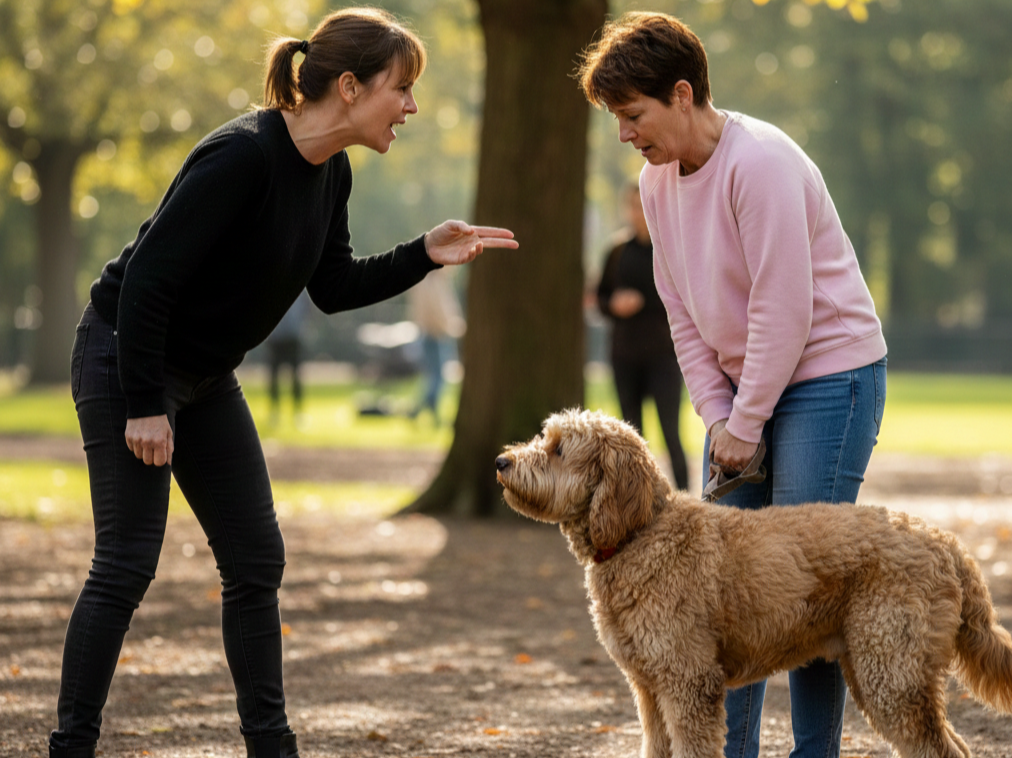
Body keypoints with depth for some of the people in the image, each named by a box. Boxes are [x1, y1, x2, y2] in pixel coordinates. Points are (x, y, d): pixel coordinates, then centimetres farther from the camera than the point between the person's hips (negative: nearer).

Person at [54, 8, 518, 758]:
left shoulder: (330, 174, -1)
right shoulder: (241, 156, -27)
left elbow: (334, 287, 11)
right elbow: (148, 279, -27)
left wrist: (425, 255, -4)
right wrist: (143, 407, -23)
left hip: (205, 377, 9)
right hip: (125, 362, -9)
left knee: (256, 561, 7)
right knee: (127, 563, -9)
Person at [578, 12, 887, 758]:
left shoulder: (761, 161, -21)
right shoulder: (658, 180, 4)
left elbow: (784, 308, -22)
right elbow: (683, 311, 9)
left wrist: (745, 425, -17)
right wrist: (717, 414, -2)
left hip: (830, 370, -8)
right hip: (743, 384, 8)